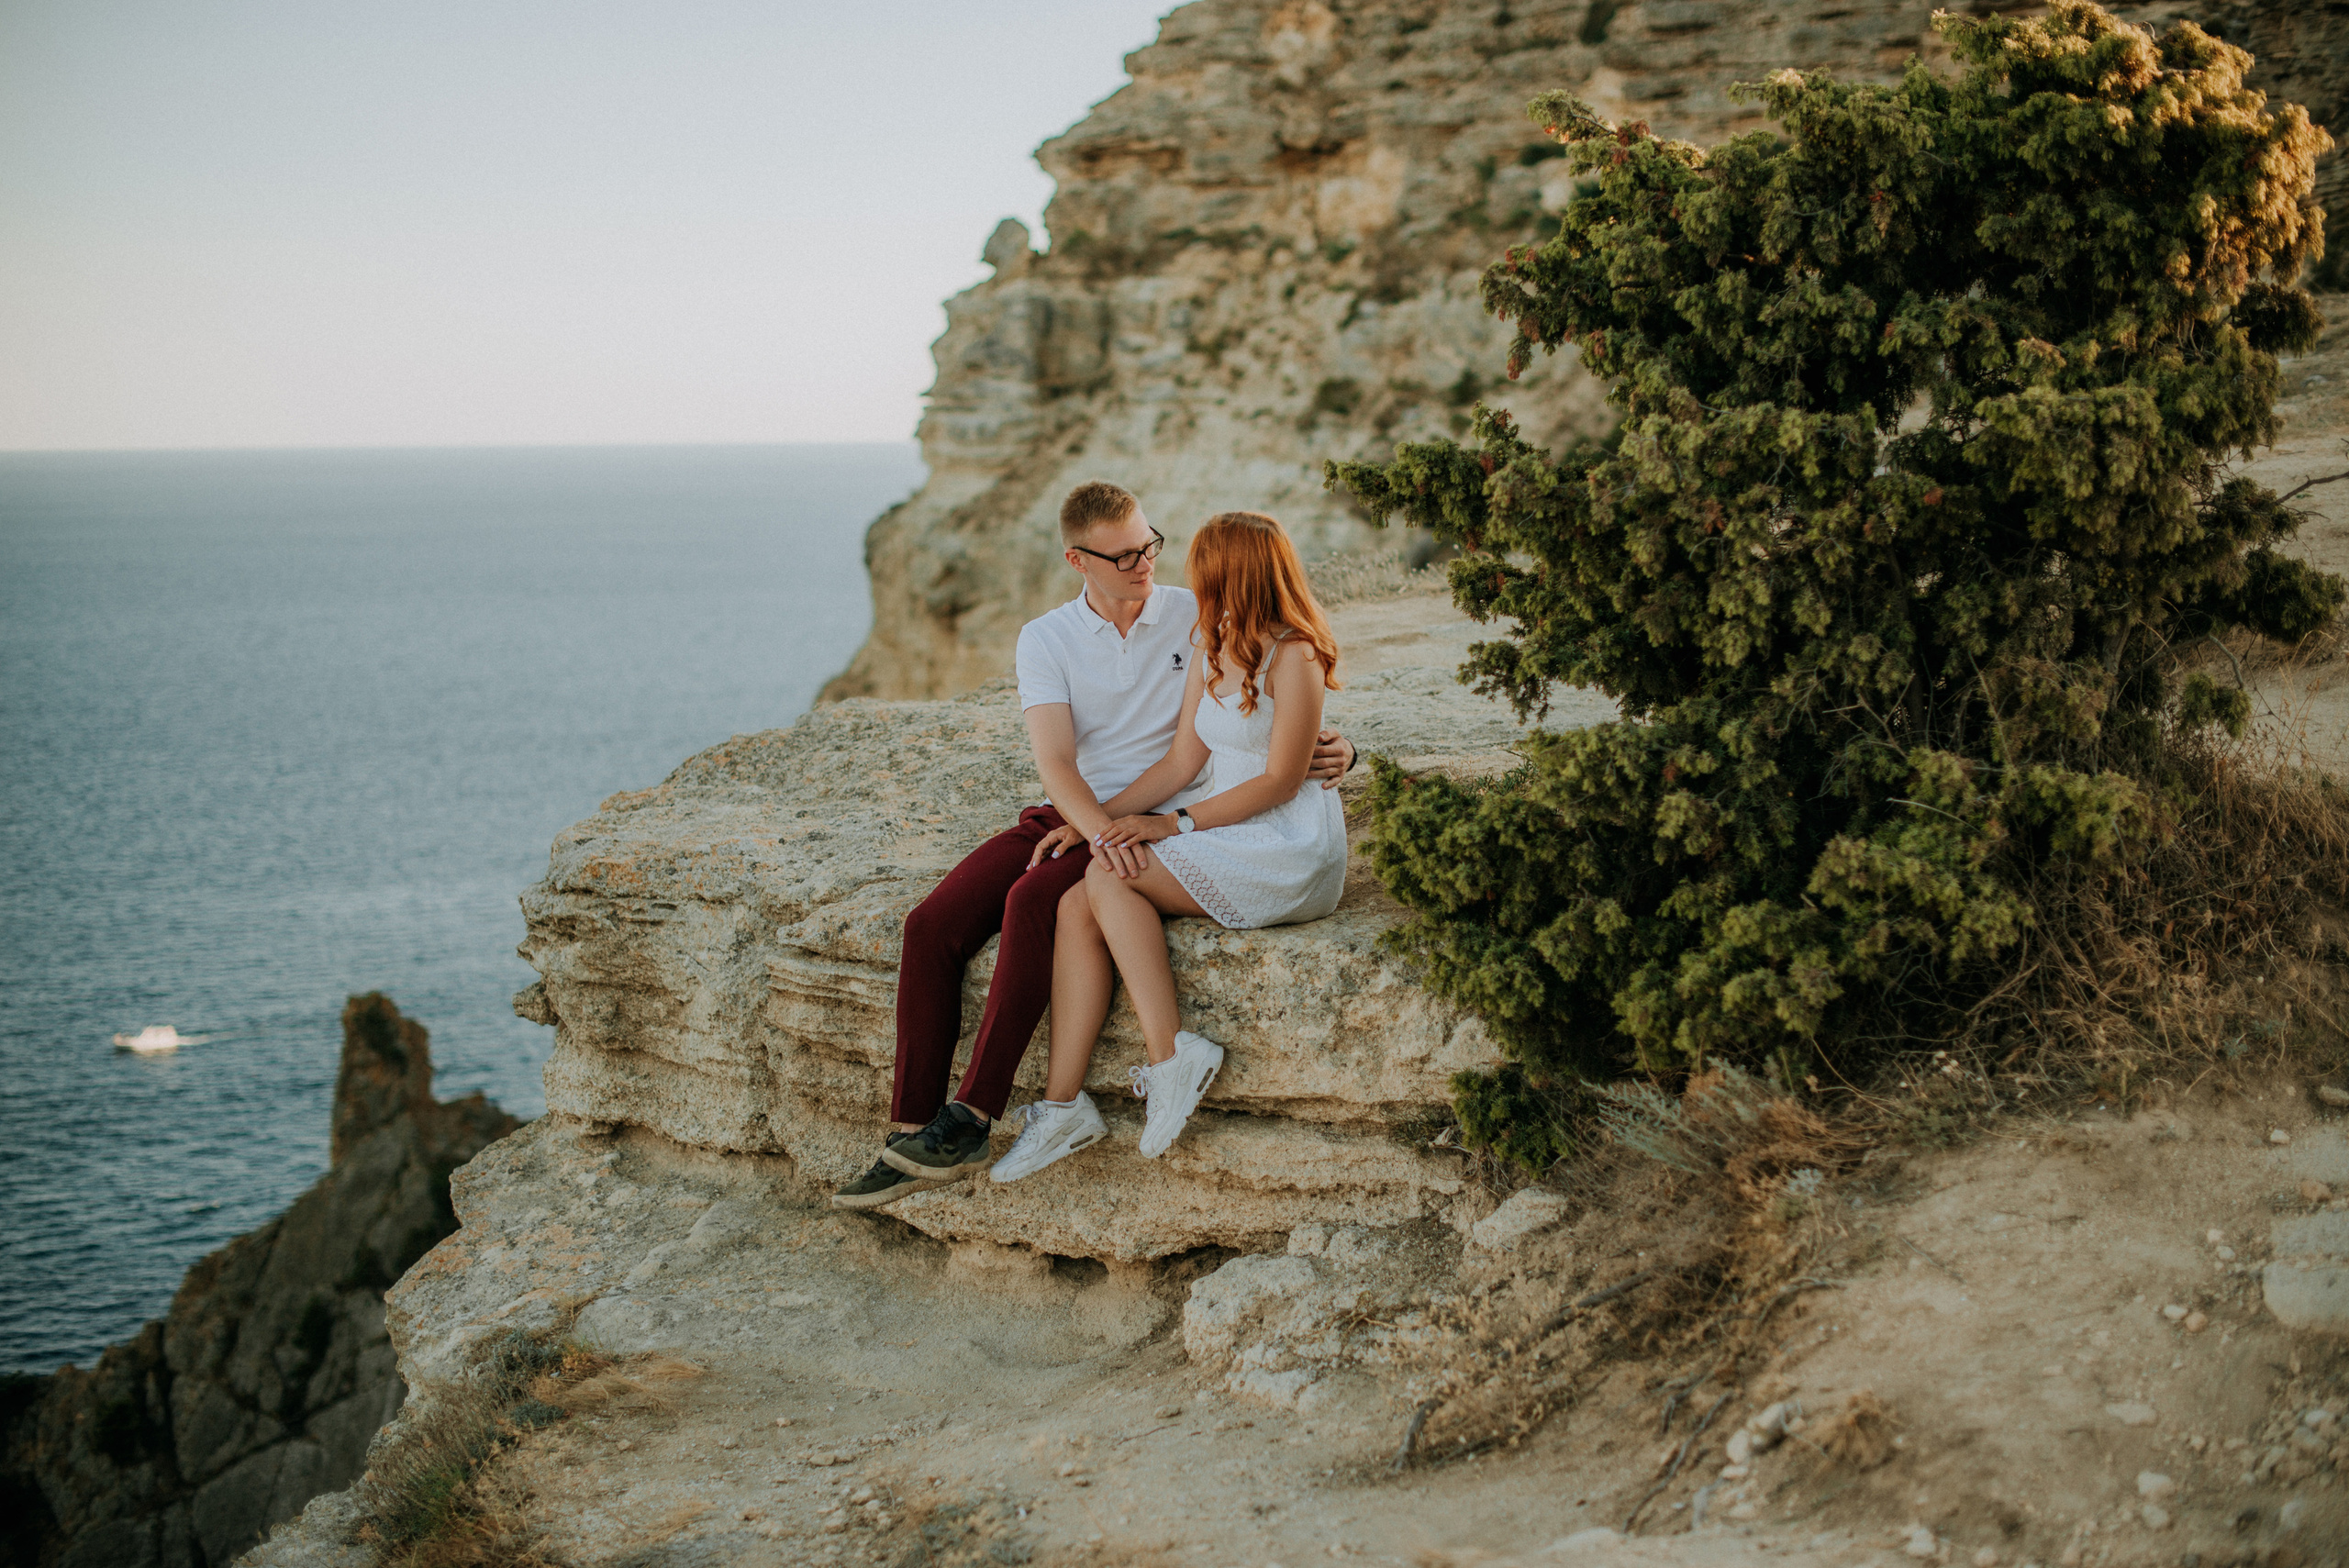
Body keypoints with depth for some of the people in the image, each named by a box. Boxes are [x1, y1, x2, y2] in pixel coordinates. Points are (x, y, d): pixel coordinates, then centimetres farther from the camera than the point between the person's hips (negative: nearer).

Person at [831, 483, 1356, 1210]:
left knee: (1035, 900, -33)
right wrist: (1098, 828, -29)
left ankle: (972, 1121, -31)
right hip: (1070, 816, 4)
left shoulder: (1199, 618, 3)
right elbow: (1054, 759, -8)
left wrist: (1328, 746, -15)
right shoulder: (1046, 639, 6)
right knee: (933, 925, -17)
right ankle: (911, 1137, -14)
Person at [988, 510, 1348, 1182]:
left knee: (1110, 878, -25)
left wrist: (1175, 824, -16)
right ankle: (1063, 1103, -19)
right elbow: (1183, 760, 13)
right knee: (1076, 905, -14)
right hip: (1227, 832, 8)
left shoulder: (1292, 657, -12)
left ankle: (1171, 1053, -23)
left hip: (1290, 849, -8)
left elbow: (1280, 781, -15)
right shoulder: (1210, 648, 14)